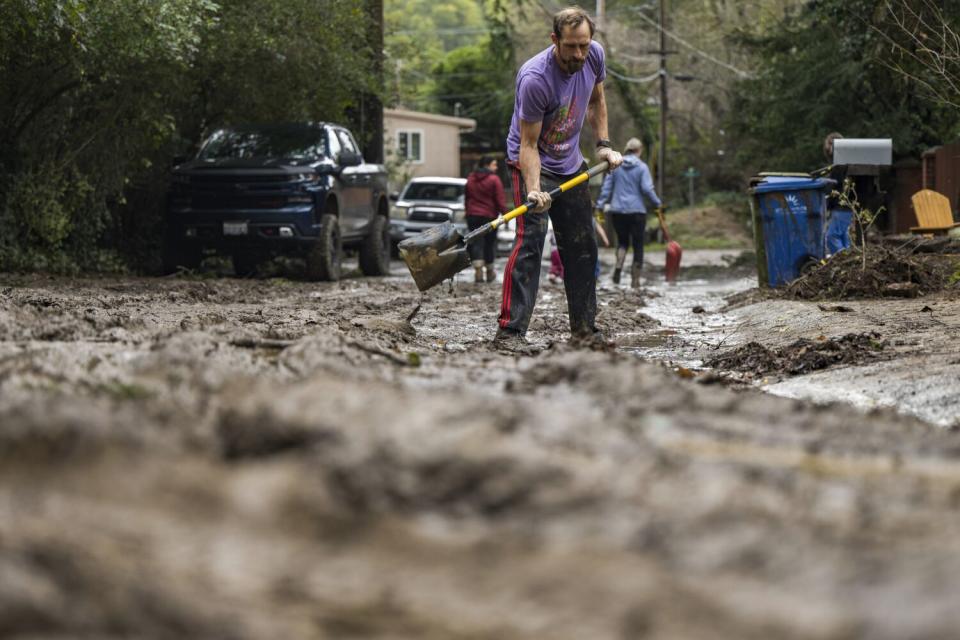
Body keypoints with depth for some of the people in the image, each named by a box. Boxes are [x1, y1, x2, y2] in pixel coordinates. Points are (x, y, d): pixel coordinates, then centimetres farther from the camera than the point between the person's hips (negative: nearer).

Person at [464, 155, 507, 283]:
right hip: (489, 215, -3)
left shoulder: (470, 179, 9)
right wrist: (505, 214, -6)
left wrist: (468, 212, 24)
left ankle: (478, 271, -16)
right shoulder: (494, 180, -10)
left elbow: (466, 198, 16)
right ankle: (489, 272, 20)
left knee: (476, 243, 0)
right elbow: (500, 200, -12)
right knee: (489, 243, 10)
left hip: (473, 216, 3)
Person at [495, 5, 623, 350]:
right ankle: (509, 330, -23)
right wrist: (534, 190, -39)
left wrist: (603, 144, 3)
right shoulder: (535, 78, -31)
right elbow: (528, 144, -27)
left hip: (571, 165, 7)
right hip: (531, 162, -7)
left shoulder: (594, 56, -11)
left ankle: (584, 328, 20)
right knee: (530, 239, -21)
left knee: (582, 247, 9)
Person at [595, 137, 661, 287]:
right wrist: (657, 203, 0)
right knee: (638, 245, 8)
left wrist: (601, 204, 8)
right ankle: (635, 280, 7)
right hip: (637, 211, -3)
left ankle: (618, 266, -11)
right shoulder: (642, 167, -5)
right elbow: (647, 189, -12)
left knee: (622, 241, 18)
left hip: (617, 210, 3)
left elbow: (606, 186, 4)